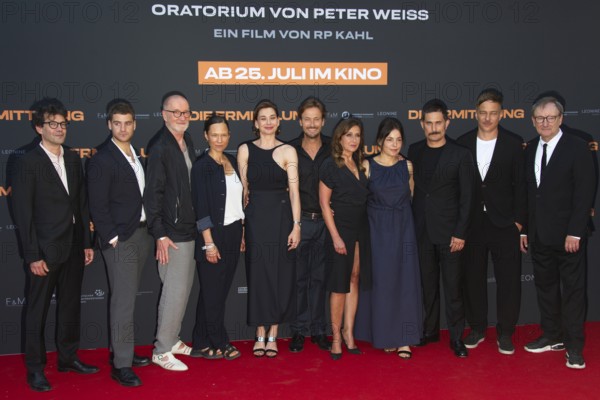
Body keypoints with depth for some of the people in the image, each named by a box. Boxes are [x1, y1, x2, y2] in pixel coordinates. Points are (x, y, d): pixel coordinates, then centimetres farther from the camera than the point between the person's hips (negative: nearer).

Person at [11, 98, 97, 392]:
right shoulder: (28, 163, -8)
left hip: (73, 247, 6)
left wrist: (86, 243, 9)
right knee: (38, 310, 5)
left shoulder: (73, 160, 10)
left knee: (70, 304, 15)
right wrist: (33, 256, -13)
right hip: (45, 250, -6)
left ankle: (68, 358, 29)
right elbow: (23, 213, -10)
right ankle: (35, 368, 17)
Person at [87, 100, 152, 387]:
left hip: (141, 234, 8)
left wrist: (148, 231, 10)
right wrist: (113, 238, -15)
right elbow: (98, 206, -13)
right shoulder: (102, 159, -10)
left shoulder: (134, 155, 14)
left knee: (128, 297, 15)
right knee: (123, 301, -6)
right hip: (119, 239, -8)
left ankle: (122, 350, 26)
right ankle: (121, 364, 1)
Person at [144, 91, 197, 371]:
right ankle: (162, 350, 9)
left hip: (189, 228, 9)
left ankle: (171, 339, 32)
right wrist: (160, 234, -19)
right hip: (172, 232, -9)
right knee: (176, 290, -4)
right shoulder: (160, 148, -16)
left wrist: (198, 224, 14)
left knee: (182, 288, 17)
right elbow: (152, 194, -17)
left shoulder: (187, 141, 9)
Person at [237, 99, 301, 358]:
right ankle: (260, 335, 17)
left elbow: (294, 191, -2)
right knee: (257, 276, 5)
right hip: (255, 218, 1)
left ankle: (273, 335, 18)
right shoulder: (245, 150, 4)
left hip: (281, 218, -1)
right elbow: (243, 189, 5)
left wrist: (296, 225, -9)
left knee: (280, 276, 5)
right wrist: (241, 225, 1)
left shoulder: (288, 151, 0)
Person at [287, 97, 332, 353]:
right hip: (299, 221, -1)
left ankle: (318, 329, 19)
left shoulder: (333, 149, 3)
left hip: (325, 221, 1)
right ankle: (298, 330, 16)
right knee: (298, 277, 5)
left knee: (320, 277, 9)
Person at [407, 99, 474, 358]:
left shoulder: (460, 155, -4)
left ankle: (456, 337, 12)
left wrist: (460, 233, -10)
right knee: (428, 284, 12)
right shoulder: (414, 151, 7)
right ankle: (430, 330, 25)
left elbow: (466, 197, -5)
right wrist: (410, 225, 4)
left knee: (452, 286, 1)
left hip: (448, 231, -3)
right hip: (421, 230, 3)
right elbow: (411, 188, 10)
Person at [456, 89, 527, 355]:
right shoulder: (463, 143, 2)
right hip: (472, 223, 2)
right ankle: (477, 328, 26)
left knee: (508, 279, 2)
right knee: (473, 278, 11)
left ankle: (505, 333, 16)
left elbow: (520, 185, -2)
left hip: (504, 223, -2)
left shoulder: (513, 143, -3)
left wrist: (518, 221, -8)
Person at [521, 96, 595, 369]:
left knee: (573, 289, 3)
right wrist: (524, 229, 8)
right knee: (545, 286, 13)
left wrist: (574, 232, -15)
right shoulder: (530, 149, 9)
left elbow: (585, 193, -11)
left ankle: (574, 346, 12)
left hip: (568, 235, -5)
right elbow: (527, 191, 10)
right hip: (539, 235, 5)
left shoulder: (577, 148, -7)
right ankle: (553, 337, 26)